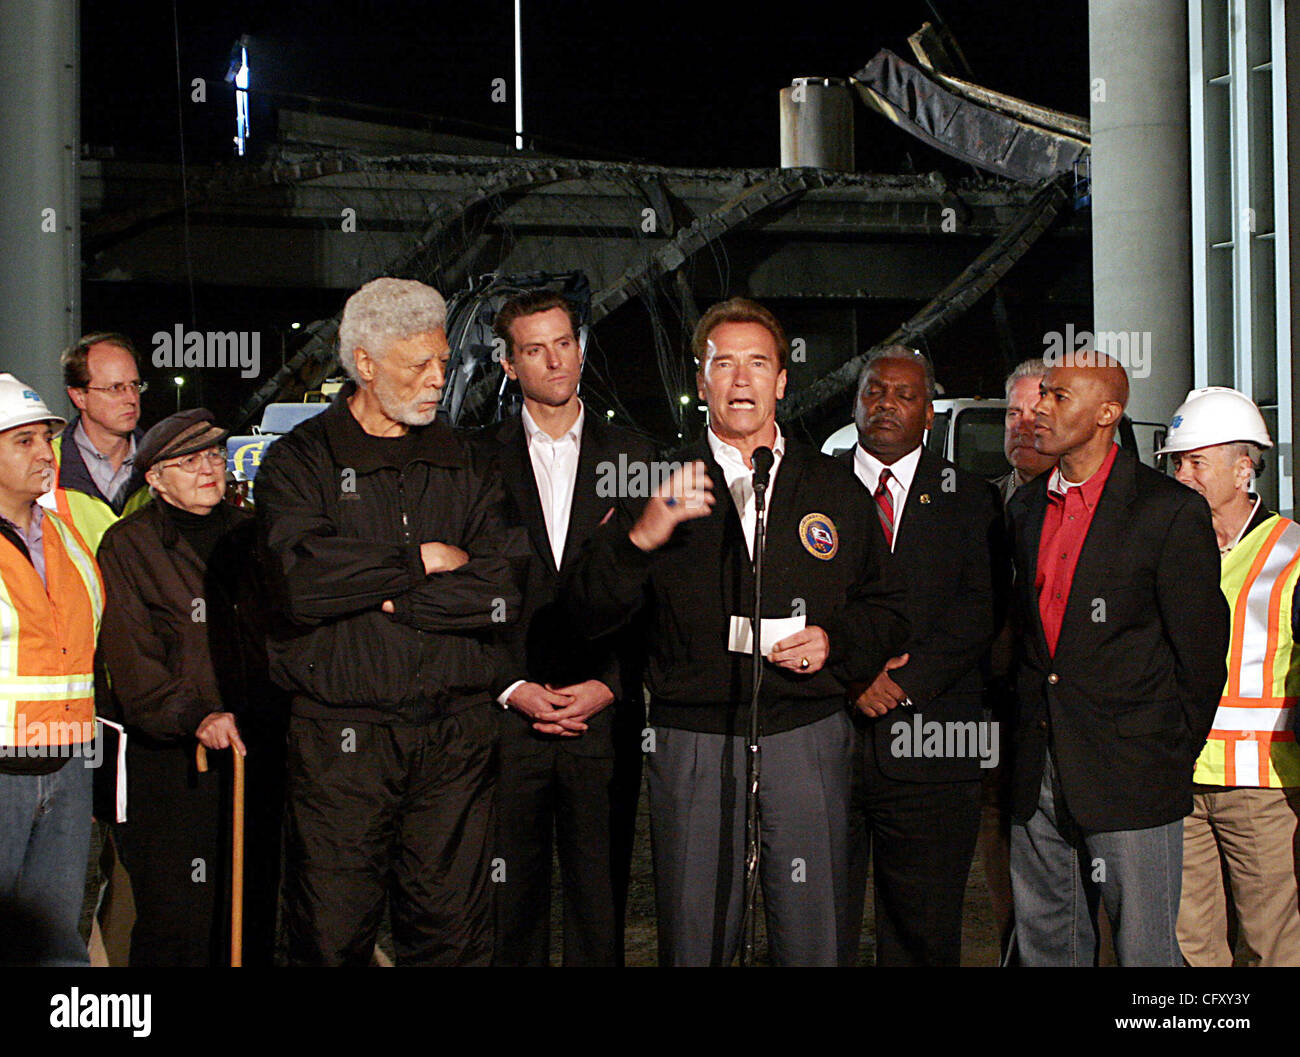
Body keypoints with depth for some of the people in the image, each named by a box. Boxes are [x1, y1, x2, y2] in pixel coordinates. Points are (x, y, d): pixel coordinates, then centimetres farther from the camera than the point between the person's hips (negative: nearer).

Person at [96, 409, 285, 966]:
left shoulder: (248, 535, 13)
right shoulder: (128, 545, -1)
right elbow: (129, 659, -10)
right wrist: (193, 716, -24)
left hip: (257, 749, 4)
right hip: (169, 761, -4)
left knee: (253, 917, 8)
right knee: (177, 925, -5)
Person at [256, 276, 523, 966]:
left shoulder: (463, 464, 12)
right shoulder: (299, 461, 4)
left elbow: (505, 593, -2)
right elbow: (302, 581, -16)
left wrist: (389, 597, -9)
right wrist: (421, 560, -7)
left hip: (457, 733, 3)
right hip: (341, 734, -2)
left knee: (454, 932, 6)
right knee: (331, 940, 2)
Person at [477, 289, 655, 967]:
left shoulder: (632, 458, 8)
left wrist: (608, 687, -6)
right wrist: (512, 688, -7)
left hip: (604, 723, 1)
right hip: (506, 719, 0)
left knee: (600, 904, 4)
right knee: (510, 901, 4)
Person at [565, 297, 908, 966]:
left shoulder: (833, 489, 13)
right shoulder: (663, 484, 7)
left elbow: (884, 609, 18)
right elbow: (590, 610, -2)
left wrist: (835, 641, -3)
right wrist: (641, 535, -19)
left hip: (807, 738, 1)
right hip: (691, 743, -1)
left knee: (813, 942, 2)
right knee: (692, 943, 4)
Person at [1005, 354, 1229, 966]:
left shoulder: (1171, 512, -9)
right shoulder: (1025, 508, 11)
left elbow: (1201, 652, -5)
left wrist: (1173, 756, -1)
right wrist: (1029, 723, 13)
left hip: (1131, 779, -6)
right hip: (1036, 775, 6)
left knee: (1145, 950, 1)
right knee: (1045, 944, 13)